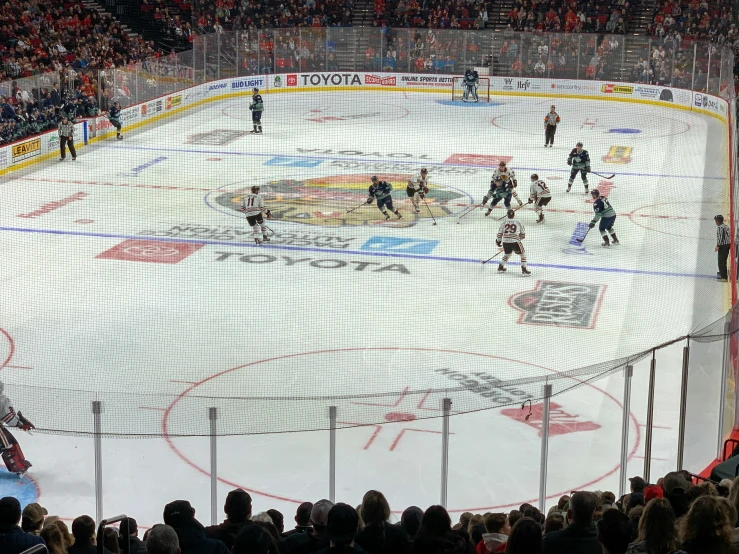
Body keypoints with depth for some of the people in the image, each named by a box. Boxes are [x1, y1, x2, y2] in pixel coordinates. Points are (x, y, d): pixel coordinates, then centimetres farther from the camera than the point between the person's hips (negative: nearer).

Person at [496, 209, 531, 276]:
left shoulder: (504, 223, 9)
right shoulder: (518, 223, 5)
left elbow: (500, 233, 10)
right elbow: (523, 234, 12)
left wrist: (498, 241, 25)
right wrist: (519, 238, 31)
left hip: (505, 241, 4)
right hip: (515, 241, -4)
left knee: (507, 254, 31)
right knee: (523, 254, 10)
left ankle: (500, 267, 36)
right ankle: (524, 269, 1)